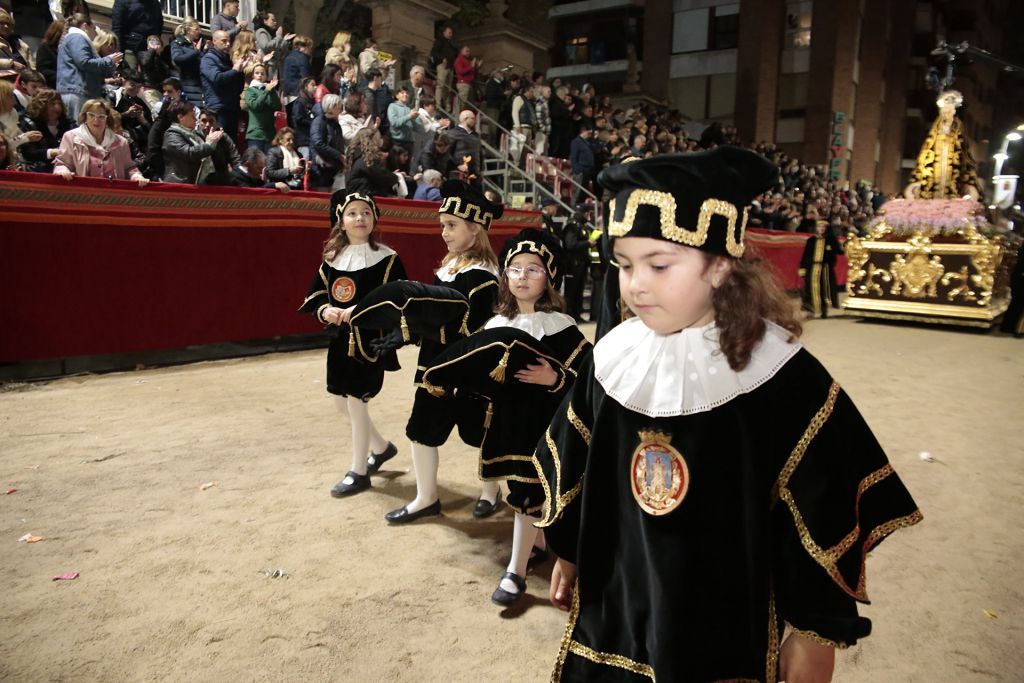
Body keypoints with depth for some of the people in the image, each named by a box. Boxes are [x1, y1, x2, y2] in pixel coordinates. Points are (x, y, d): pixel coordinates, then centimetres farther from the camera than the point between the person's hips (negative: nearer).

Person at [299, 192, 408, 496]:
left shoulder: (386, 259, -8)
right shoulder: (332, 257, 6)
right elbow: (314, 297, 9)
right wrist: (325, 311, -13)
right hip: (340, 339, 6)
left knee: (356, 403, -2)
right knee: (342, 402, 14)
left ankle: (358, 472, 17)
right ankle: (381, 448, 38)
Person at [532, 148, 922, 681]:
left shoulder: (783, 377, -18)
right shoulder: (614, 361, -7)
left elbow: (823, 524, -12)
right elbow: (574, 477, 6)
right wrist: (568, 557, 14)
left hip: (728, 636, -3)